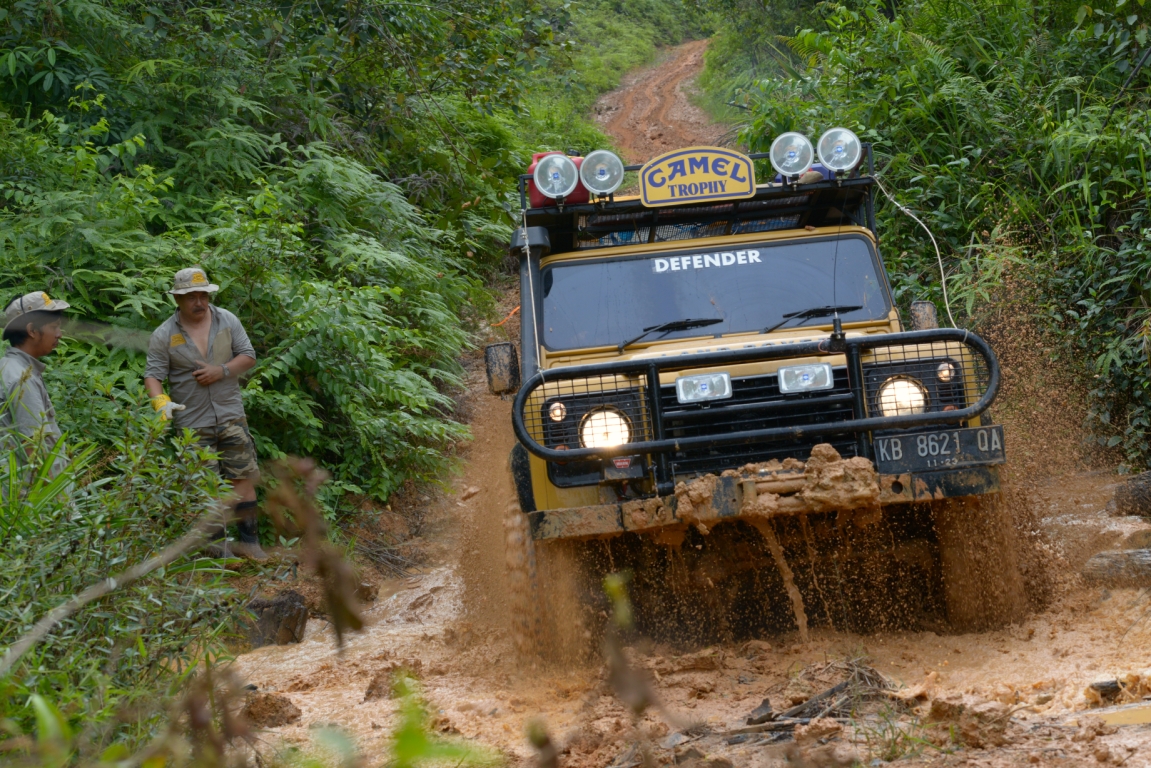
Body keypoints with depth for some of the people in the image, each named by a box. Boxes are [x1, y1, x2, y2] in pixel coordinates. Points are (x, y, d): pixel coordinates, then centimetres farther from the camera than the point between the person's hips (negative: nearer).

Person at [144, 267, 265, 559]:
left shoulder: (227, 321, 3)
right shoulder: (164, 335, -3)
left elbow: (248, 356, 5)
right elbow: (153, 374, -3)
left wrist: (222, 371, -12)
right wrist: (160, 401, -23)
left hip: (231, 415, 1)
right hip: (193, 423, -1)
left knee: (243, 478, -2)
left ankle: (249, 541, 3)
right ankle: (217, 545, 10)